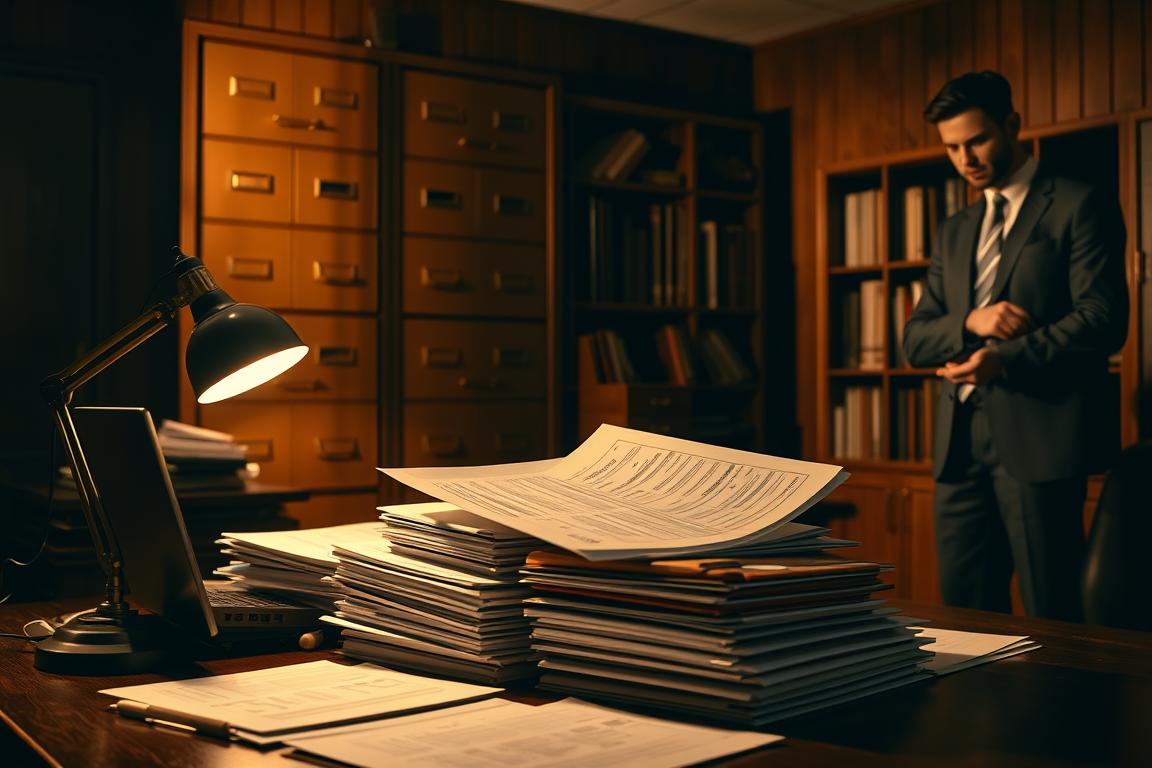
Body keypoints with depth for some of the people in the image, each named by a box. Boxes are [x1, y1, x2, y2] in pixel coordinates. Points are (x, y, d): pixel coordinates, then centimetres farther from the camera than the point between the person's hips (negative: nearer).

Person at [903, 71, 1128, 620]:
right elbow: (914, 339, 14)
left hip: (1038, 438, -6)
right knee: (962, 614, 7)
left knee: (1050, 621, -3)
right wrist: (969, 321, -7)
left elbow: (1103, 319, -9)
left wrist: (1004, 358, -19)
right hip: (960, 445, 6)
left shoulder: (1080, 208, 2)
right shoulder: (955, 232, 21)